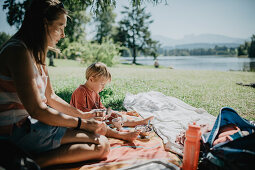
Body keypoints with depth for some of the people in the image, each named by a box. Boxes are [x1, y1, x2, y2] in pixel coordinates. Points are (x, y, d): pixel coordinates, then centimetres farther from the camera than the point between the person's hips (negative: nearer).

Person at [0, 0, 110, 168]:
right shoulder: (18, 51, -17)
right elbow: (37, 110, -21)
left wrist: (83, 114, 10)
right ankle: (34, 162, -15)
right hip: (17, 131, -10)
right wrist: (82, 123, -14)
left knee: (99, 130, 3)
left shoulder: (37, 53, 14)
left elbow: (51, 97, 16)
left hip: (31, 125, 10)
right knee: (101, 144, -16)